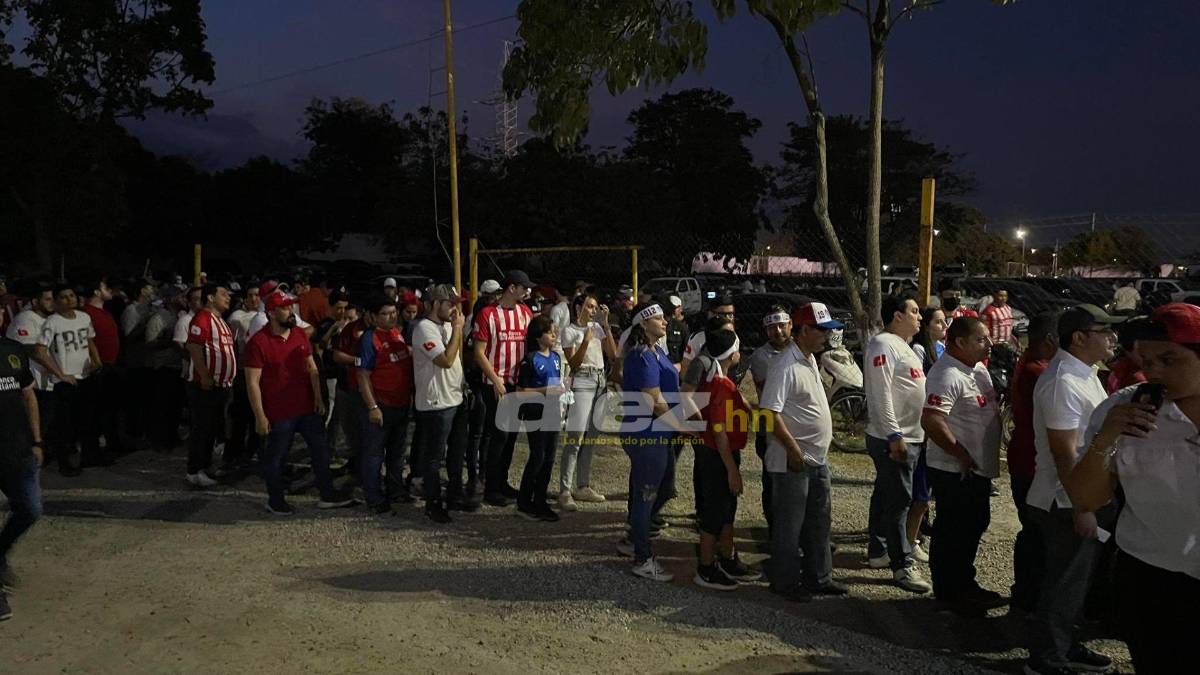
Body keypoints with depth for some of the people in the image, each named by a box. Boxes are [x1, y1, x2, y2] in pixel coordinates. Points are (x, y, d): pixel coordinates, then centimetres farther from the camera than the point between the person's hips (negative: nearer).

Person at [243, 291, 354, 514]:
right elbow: (252, 383, -14)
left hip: (308, 408, 6)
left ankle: (327, 495, 24)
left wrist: (318, 397, 2)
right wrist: (260, 417, -16)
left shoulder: (300, 335, 4)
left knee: (321, 450, 12)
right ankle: (275, 500, 28)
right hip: (279, 413, -6)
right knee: (276, 457, 10)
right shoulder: (258, 342, -14)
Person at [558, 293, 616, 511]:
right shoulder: (570, 331, -3)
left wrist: (606, 323, 0)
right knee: (575, 439, -11)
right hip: (581, 385, -6)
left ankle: (583, 487, 20)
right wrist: (585, 341, -22)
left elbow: (612, 354, 2)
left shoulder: (598, 327, 13)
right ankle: (565, 492, -9)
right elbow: (573, 364, -10)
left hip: (600, 384, 6)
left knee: (590, 439, 11)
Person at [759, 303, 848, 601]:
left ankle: (818, 577, 32)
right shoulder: (785, 366, -20)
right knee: (789, 525, 4)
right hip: (792, 460, -10)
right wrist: (793, 449, -22)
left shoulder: (810, 359, 10)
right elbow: (770, 413, -24)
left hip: (817, 458, 10)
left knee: (819, 521, 18)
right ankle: (785, 582, 18)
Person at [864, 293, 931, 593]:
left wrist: (907, 435, 22)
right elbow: (881, 394, -22)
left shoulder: (902, 345, 18)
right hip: (893, 439, -10)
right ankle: (902, 565, -1)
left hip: (909, 437, 10)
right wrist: (894, 436, -25)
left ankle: (877, 552, 27)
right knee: (898, 500, -6)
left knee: (885, 495, 17)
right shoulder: (883, 345, -15)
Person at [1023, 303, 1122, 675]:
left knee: (1075, 580, 21)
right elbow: (1064, 452, -25)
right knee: (1064, 584, 2)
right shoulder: (1063, 381, -23)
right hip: (1068, 504, -10)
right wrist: (1081, 508, -22)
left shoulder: (1084, 373, 10)